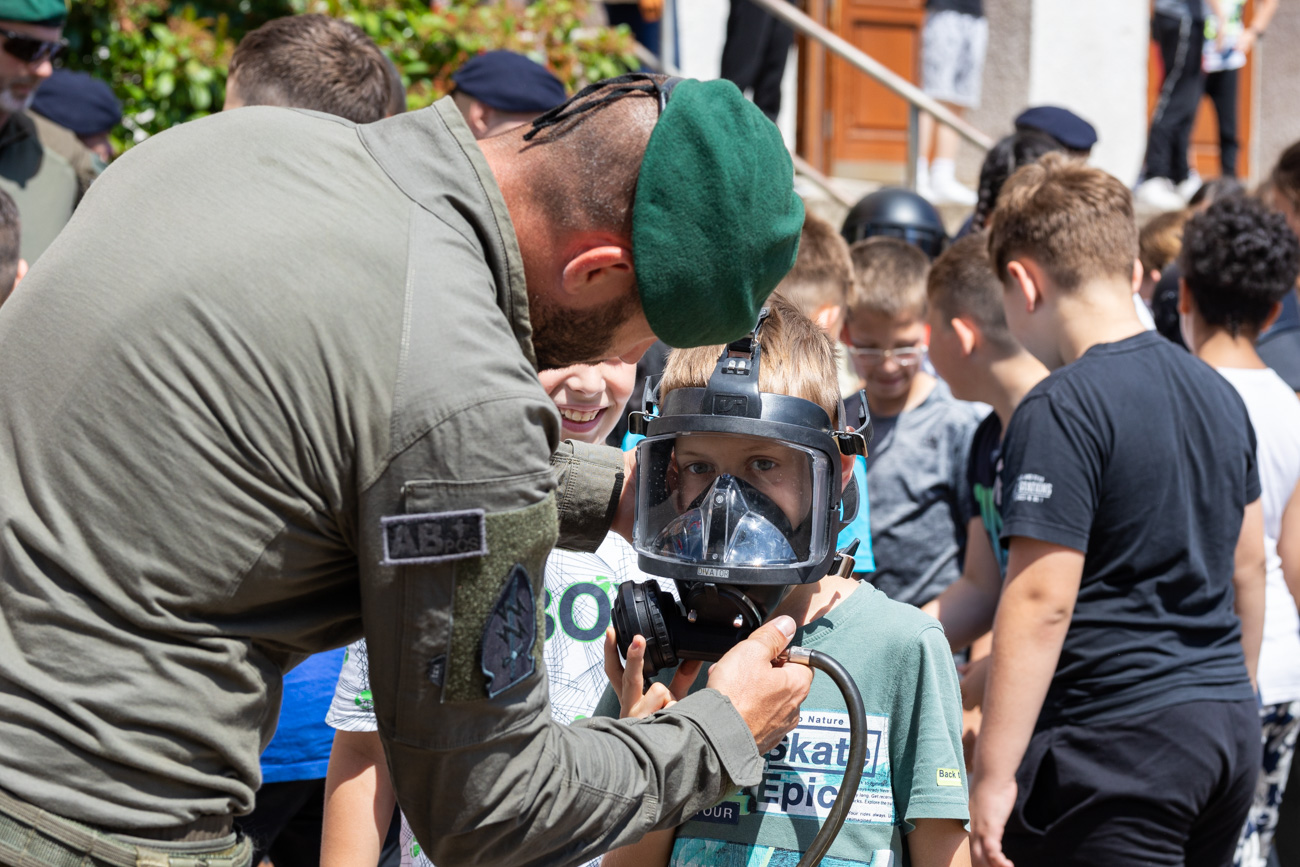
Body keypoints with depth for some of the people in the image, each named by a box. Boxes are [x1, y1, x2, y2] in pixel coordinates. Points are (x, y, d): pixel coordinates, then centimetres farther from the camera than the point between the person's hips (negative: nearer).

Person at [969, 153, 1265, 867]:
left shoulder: (1060, 412, -14)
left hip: (1115, 738, -8)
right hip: (1228, 729, 8)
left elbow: (1041, 599, -19)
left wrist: (992, 776, -17)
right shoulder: (1217, 393, 11)